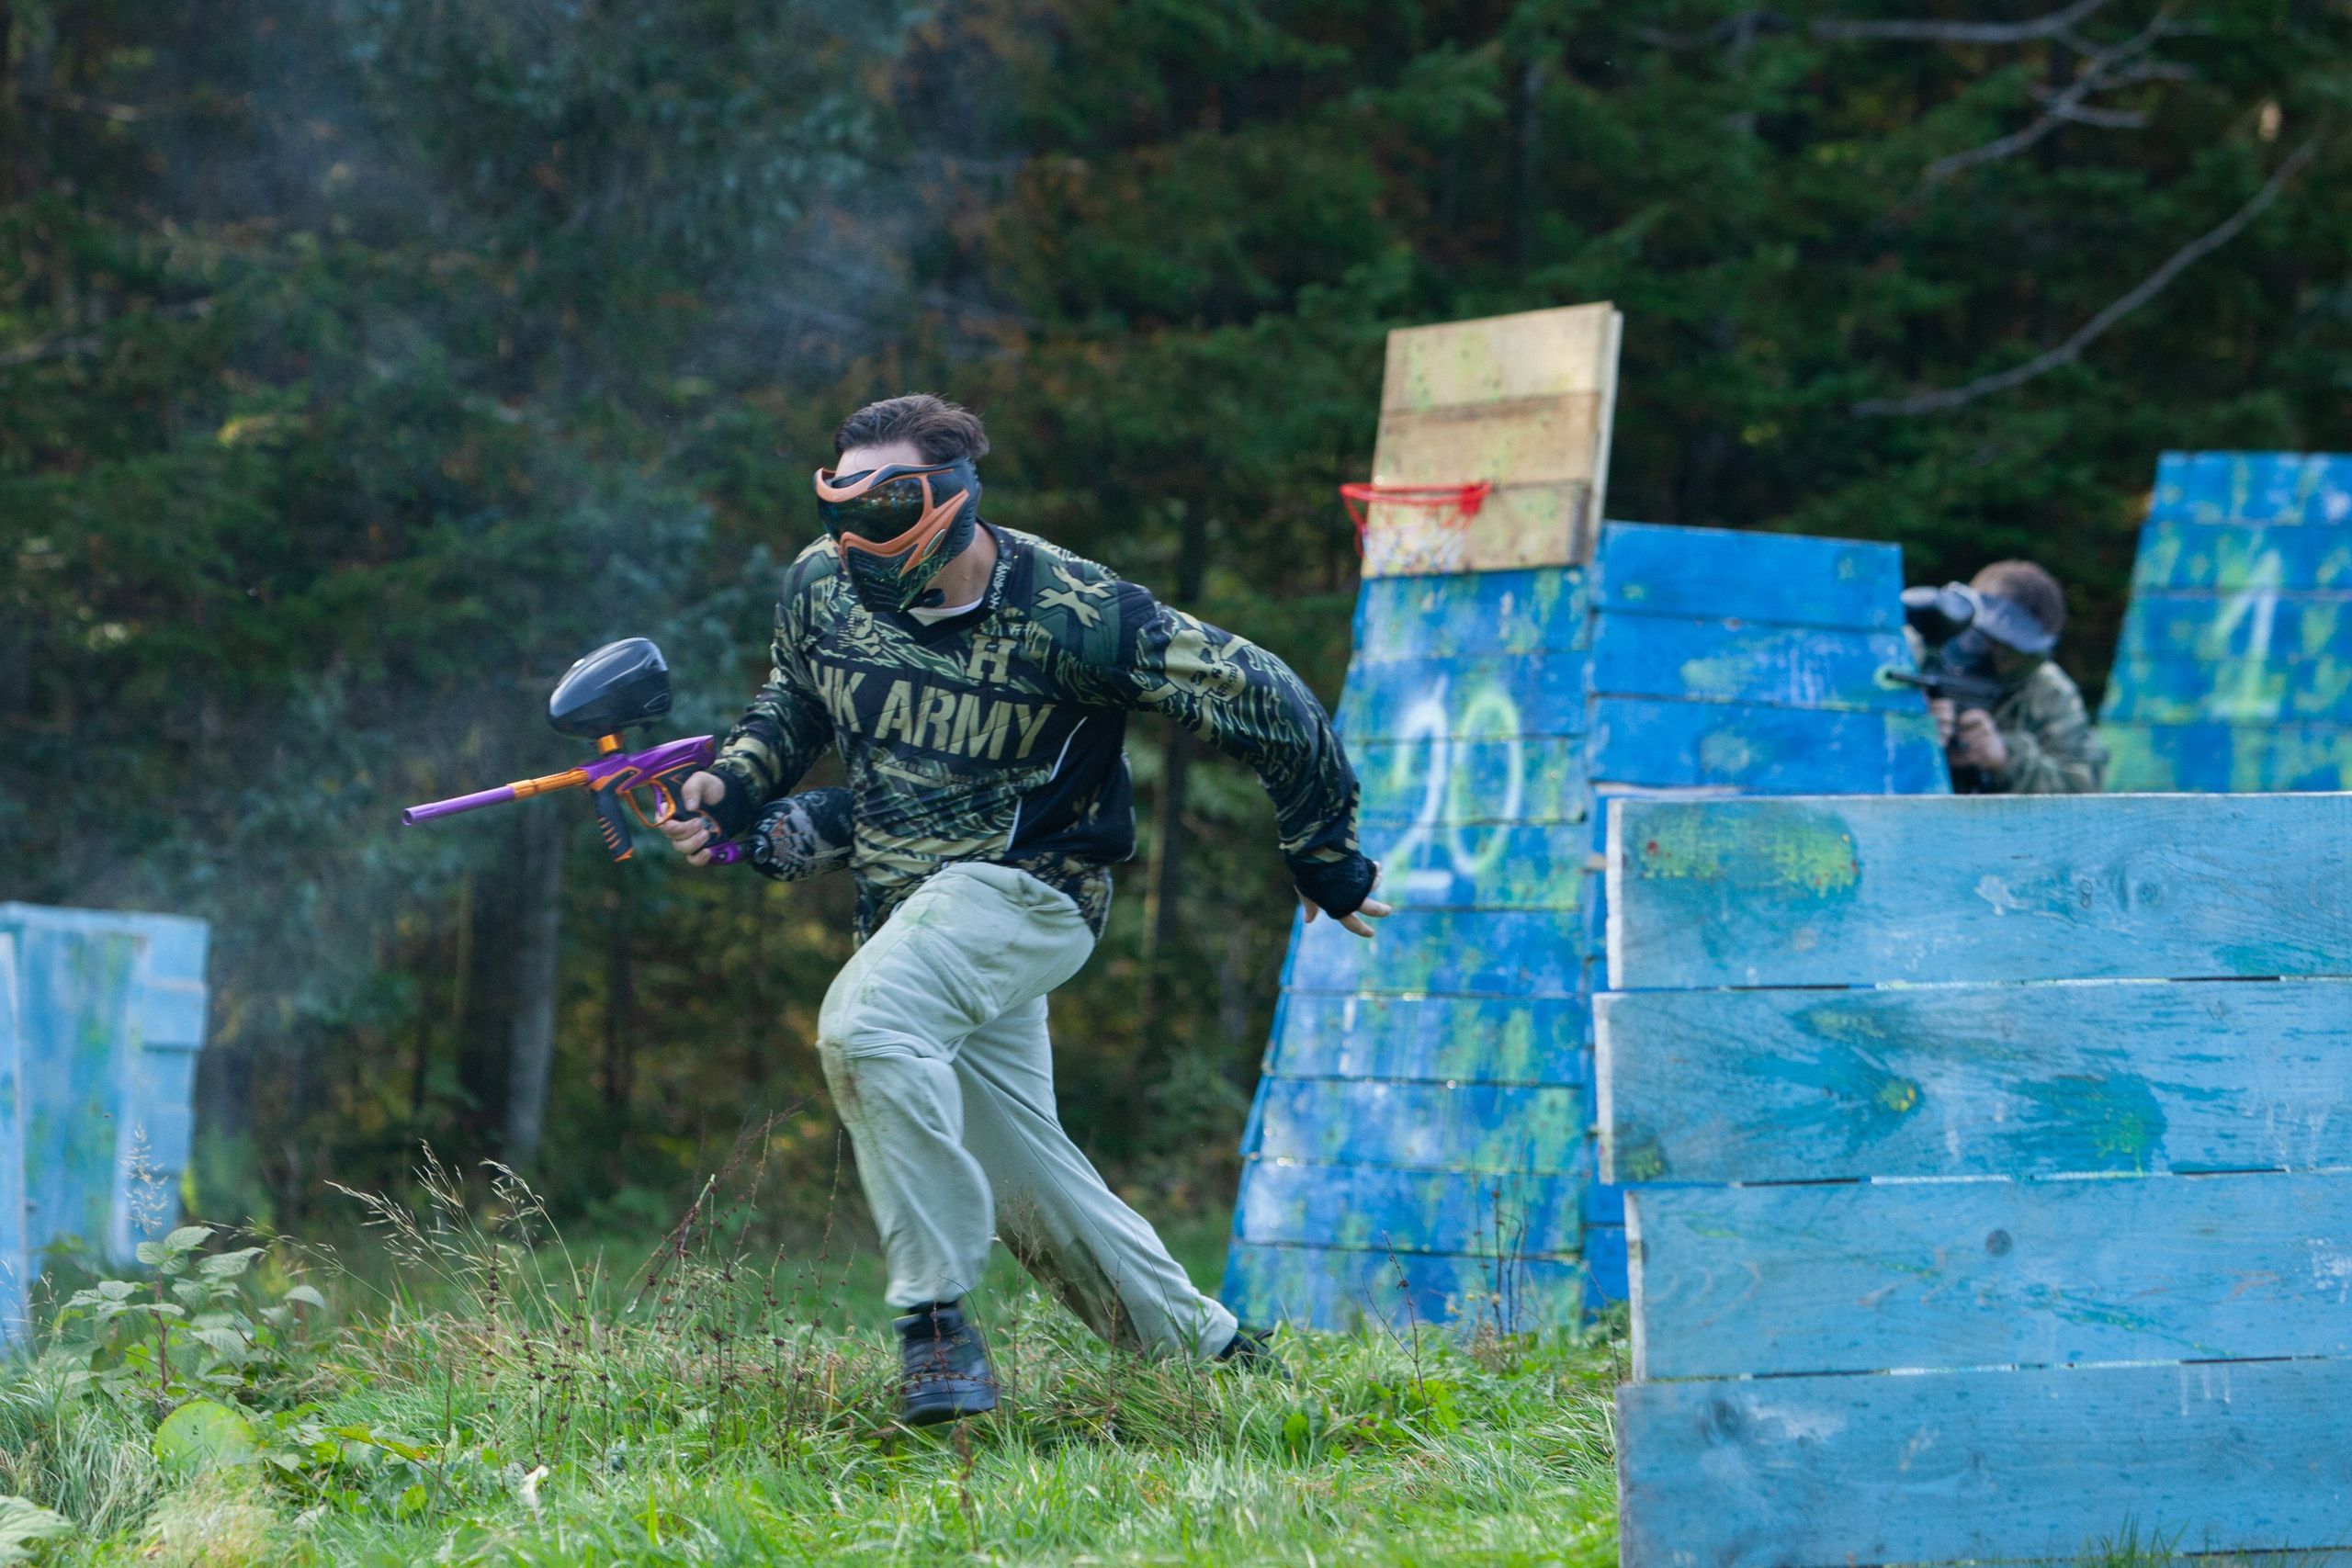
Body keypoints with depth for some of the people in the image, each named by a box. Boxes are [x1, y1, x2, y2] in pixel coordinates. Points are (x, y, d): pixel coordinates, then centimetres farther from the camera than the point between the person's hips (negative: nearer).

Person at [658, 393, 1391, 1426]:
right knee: (1026, 1185, 10)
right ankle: (1205, 1350, 27)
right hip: (913, 910, 7)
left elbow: (1262, 702, -10)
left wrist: (1325, 857, 0)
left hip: (1027, 885, -7)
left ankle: (937, 1326, -30)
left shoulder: (1068, 615, -20)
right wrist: (731, 788, 0)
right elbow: (794, 703, 21)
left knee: (865, 1024, -32)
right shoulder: (823, 585, -3)